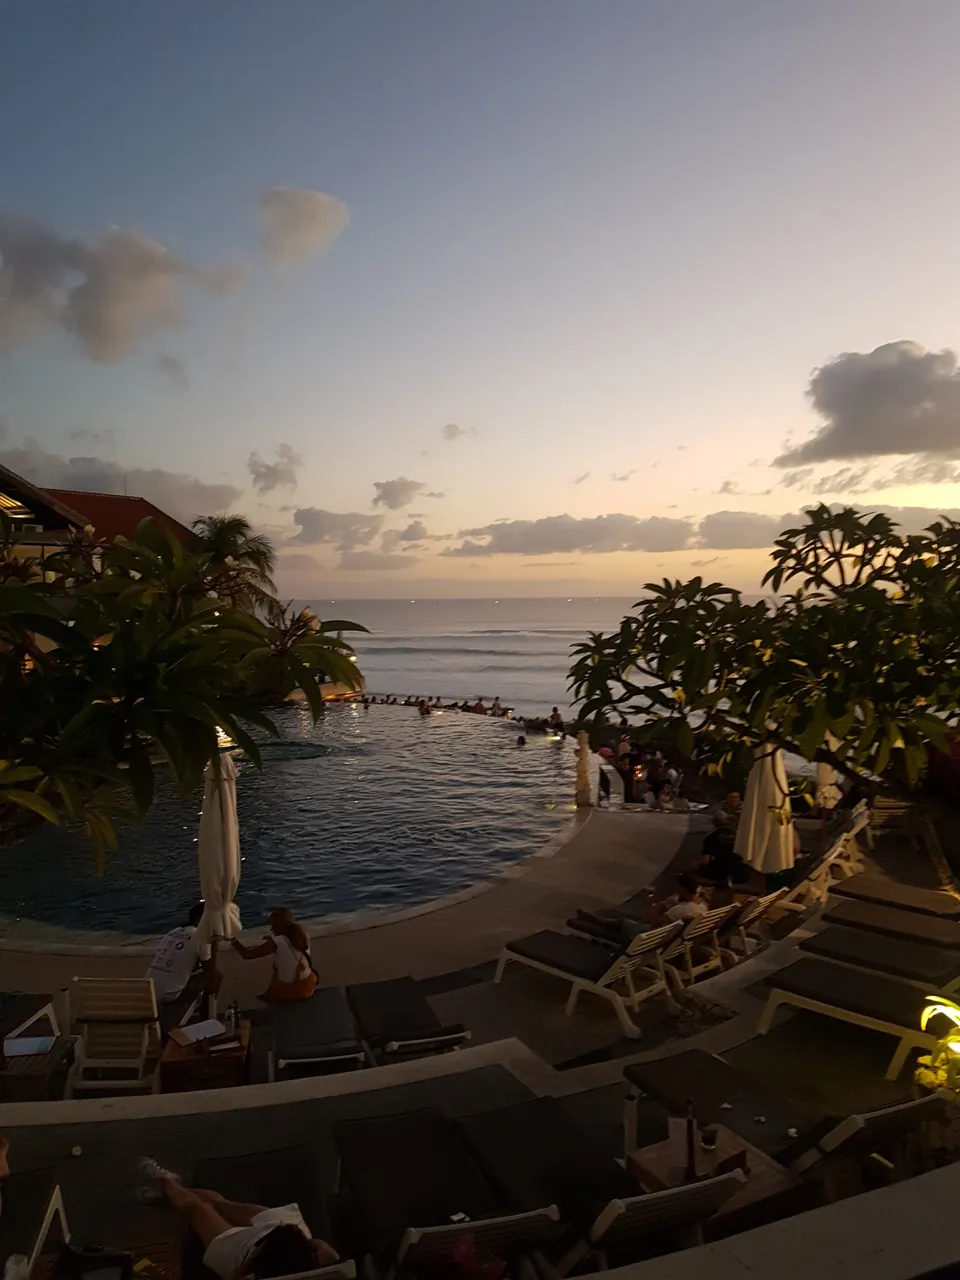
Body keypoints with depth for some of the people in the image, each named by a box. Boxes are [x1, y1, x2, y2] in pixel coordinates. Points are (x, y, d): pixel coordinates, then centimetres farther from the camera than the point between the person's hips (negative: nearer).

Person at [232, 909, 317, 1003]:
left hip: (287, 991, -1)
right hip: (307, 987, 1)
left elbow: (247, 955, -11)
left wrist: (233, 939, 1)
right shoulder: (302, 935, -3)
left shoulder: (276, 942, -16)